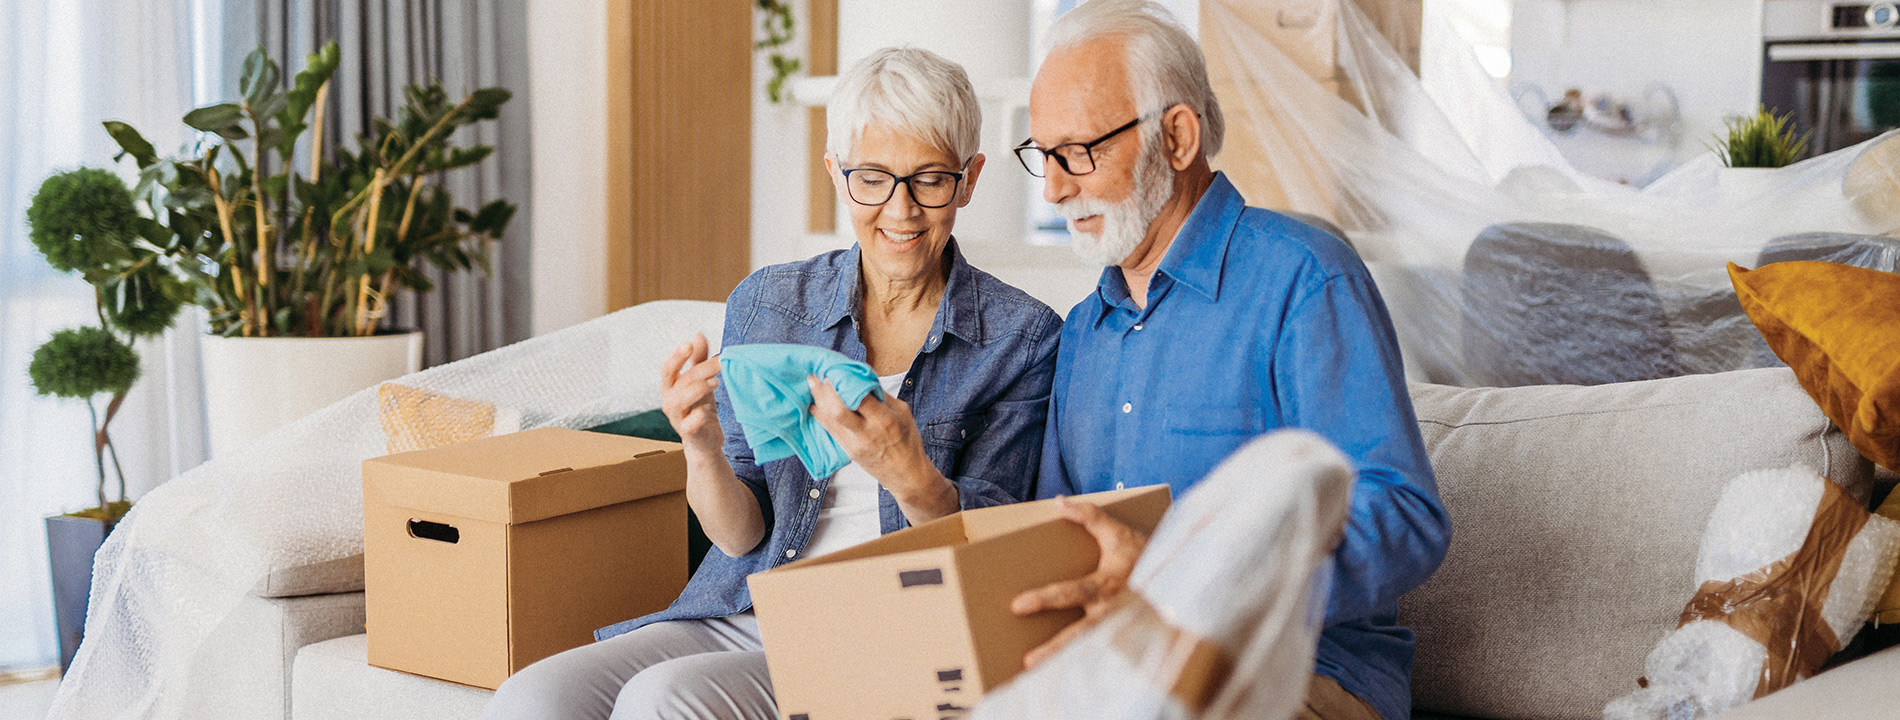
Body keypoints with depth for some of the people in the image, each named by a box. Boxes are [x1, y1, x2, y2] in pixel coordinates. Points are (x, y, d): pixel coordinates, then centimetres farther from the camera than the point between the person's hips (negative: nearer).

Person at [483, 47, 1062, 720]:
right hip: (736, 615, 3)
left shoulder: (1023, 336, -1)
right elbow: (741, 536, 5)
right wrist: (702, 450, -17)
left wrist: (909, 476, -27)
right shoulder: (765, 305, 7)